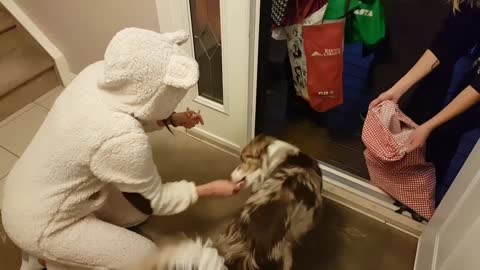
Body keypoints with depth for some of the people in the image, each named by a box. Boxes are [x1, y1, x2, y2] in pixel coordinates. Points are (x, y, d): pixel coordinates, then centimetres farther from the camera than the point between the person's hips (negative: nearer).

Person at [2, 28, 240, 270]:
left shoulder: (99, 72, -16)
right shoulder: (122, 139, -37)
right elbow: (157, 200, -18)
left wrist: (171, 119, -4)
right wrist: (210, 189, -7)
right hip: (40, 224, -8)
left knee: (137, 214, 20)